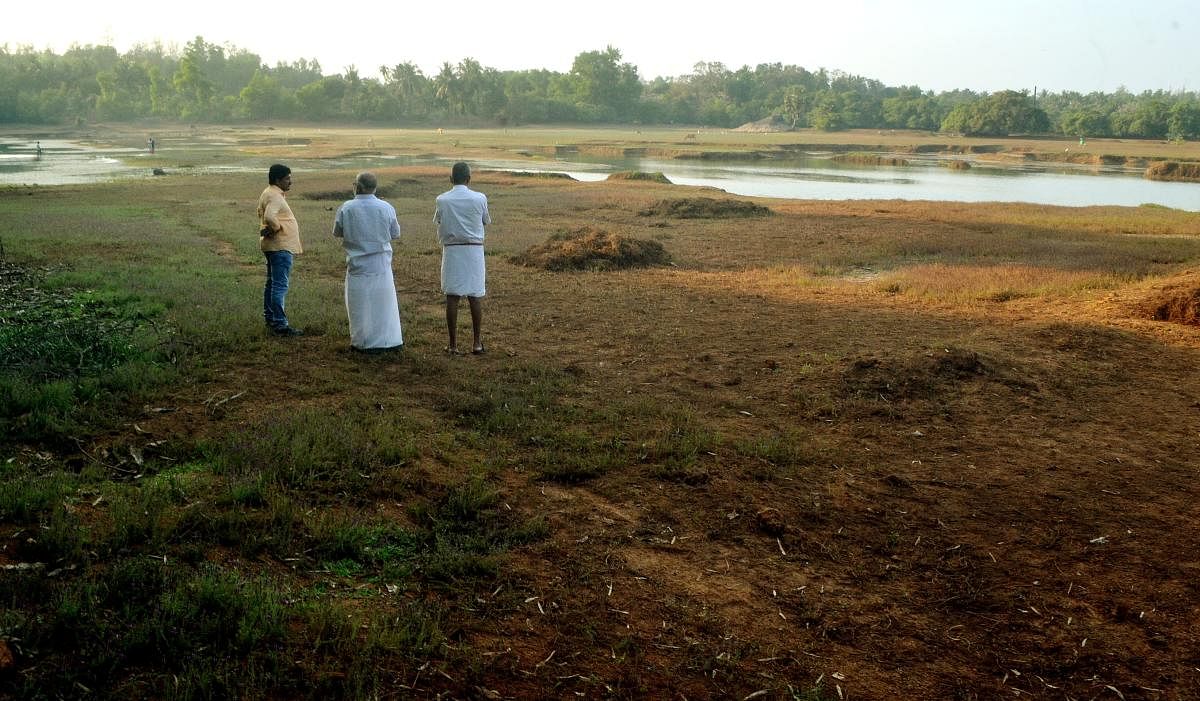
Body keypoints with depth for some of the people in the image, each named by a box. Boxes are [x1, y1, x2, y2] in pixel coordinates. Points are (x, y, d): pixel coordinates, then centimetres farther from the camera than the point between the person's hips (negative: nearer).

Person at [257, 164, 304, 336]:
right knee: (280, 286, -11)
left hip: (273, 246, 11)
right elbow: (270, 217, -33)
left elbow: (264, 215, 27)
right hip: (280, 246, -11)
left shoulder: (270, 193, 16)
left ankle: (270, 319, 28)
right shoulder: (275, 196, -17)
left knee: (272, 283, 18)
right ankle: (280, 325, -12)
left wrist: (270, 229, 11)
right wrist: (276, 228, -16)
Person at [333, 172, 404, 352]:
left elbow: (337, 233, 3)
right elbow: (395, 234, 2)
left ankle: (364, 342, 14)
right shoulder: (386, 208, -7)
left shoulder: (346, 209, -10)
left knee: (360, 304, 9)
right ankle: (391, 340, 16)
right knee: (384, 300, 12)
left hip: (358, 264, -1)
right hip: (381, 263, 1)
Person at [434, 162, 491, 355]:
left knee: (452, 296, 2)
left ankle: (453, 344, 4)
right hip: (474, 250, 0)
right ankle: (476, 342, 11)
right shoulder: (480, 198, -4)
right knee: (475, 296, 6)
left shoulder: (442, 200, -3)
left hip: (451, 250, 0)